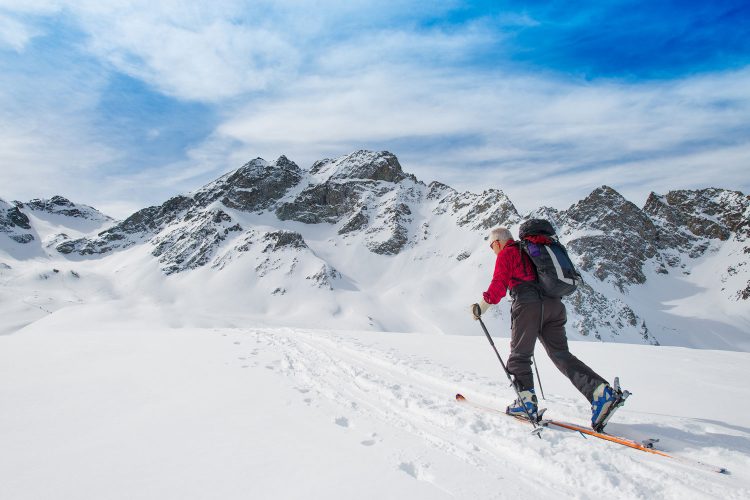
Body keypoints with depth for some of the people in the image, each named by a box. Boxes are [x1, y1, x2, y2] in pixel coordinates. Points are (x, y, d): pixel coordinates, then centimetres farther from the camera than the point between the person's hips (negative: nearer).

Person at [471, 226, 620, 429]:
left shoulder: (506, 253, 7)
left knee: (519, 355, 4)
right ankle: (600, 391, -12)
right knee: (561, 354, 4)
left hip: (528, 305, -7)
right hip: (554, 304, 7)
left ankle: (527, 401, -2)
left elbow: (498, 283, -2)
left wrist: (483, 305, 5)